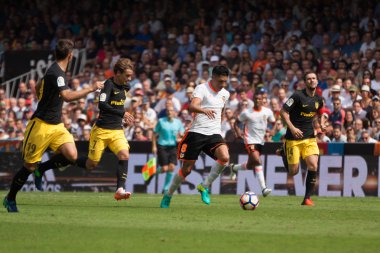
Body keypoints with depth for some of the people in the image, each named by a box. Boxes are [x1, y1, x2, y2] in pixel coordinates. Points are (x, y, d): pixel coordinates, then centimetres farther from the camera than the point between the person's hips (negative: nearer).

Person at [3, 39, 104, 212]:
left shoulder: (55, 71, 11)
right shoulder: (56, 73, -19)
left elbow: (38, 88, 26)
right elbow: (67, 96, -33)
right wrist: (91, 89, -28)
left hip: (56, 125, 8)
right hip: (41, 125, -8)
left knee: (72, 156, -13)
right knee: (29, 166, 1)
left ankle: (41, 169, 10)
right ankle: (10, 199, 19)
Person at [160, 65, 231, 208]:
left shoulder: (225, 94, 12)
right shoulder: (202, 89, -8)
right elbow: (192, 106, -27)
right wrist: (204, 110, -46)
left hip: (214, 134, 5)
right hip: (197, 132, -5)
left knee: (225, 157, -25)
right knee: (186, 169, -1)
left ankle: (204, 186, -9)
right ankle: (168, 195, 21)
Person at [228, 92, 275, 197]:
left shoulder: (267, 112, -1)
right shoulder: (246, 112, -7)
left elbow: (274, 123, 10)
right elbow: (236, 123, 3)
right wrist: (238, 132, -15)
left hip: (261, 141, 5)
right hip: (250, 140, -5)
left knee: (250, 165, 16)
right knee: (257, 161, -24)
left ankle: (234, 167, 46)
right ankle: (263, 188, -19)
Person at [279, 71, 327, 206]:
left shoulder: (318, 99, 6)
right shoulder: (298, 95, -11)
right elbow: (283, 111, -10)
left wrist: (321, 122, 6)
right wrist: (292, 128, -20)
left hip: (310, 138, 4)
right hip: (293, 138, -4)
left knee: (313, 166, -14)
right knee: (293, 171, -3)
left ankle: (307, 197, -4)